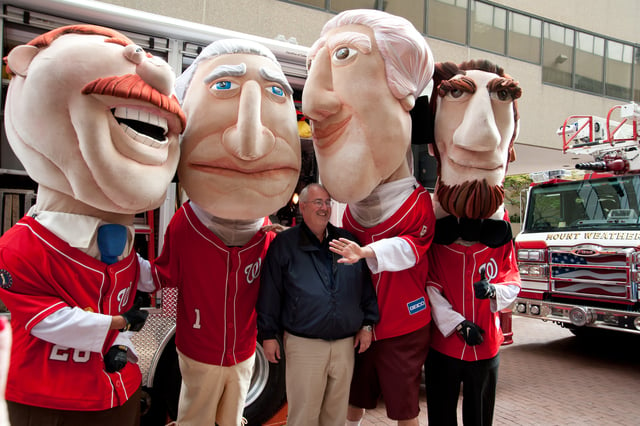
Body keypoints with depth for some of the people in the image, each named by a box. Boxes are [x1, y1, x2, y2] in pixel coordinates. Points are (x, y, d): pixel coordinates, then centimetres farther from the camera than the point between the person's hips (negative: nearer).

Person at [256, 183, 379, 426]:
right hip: (303, 343, -3)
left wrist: (367, 324, 8)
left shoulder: (348, 241, 7)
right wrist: (268, 334, -3)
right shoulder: (284, 243, -2)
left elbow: (366, 285, 12)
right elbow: (270, 292, -2)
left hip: (345, 343, 3)